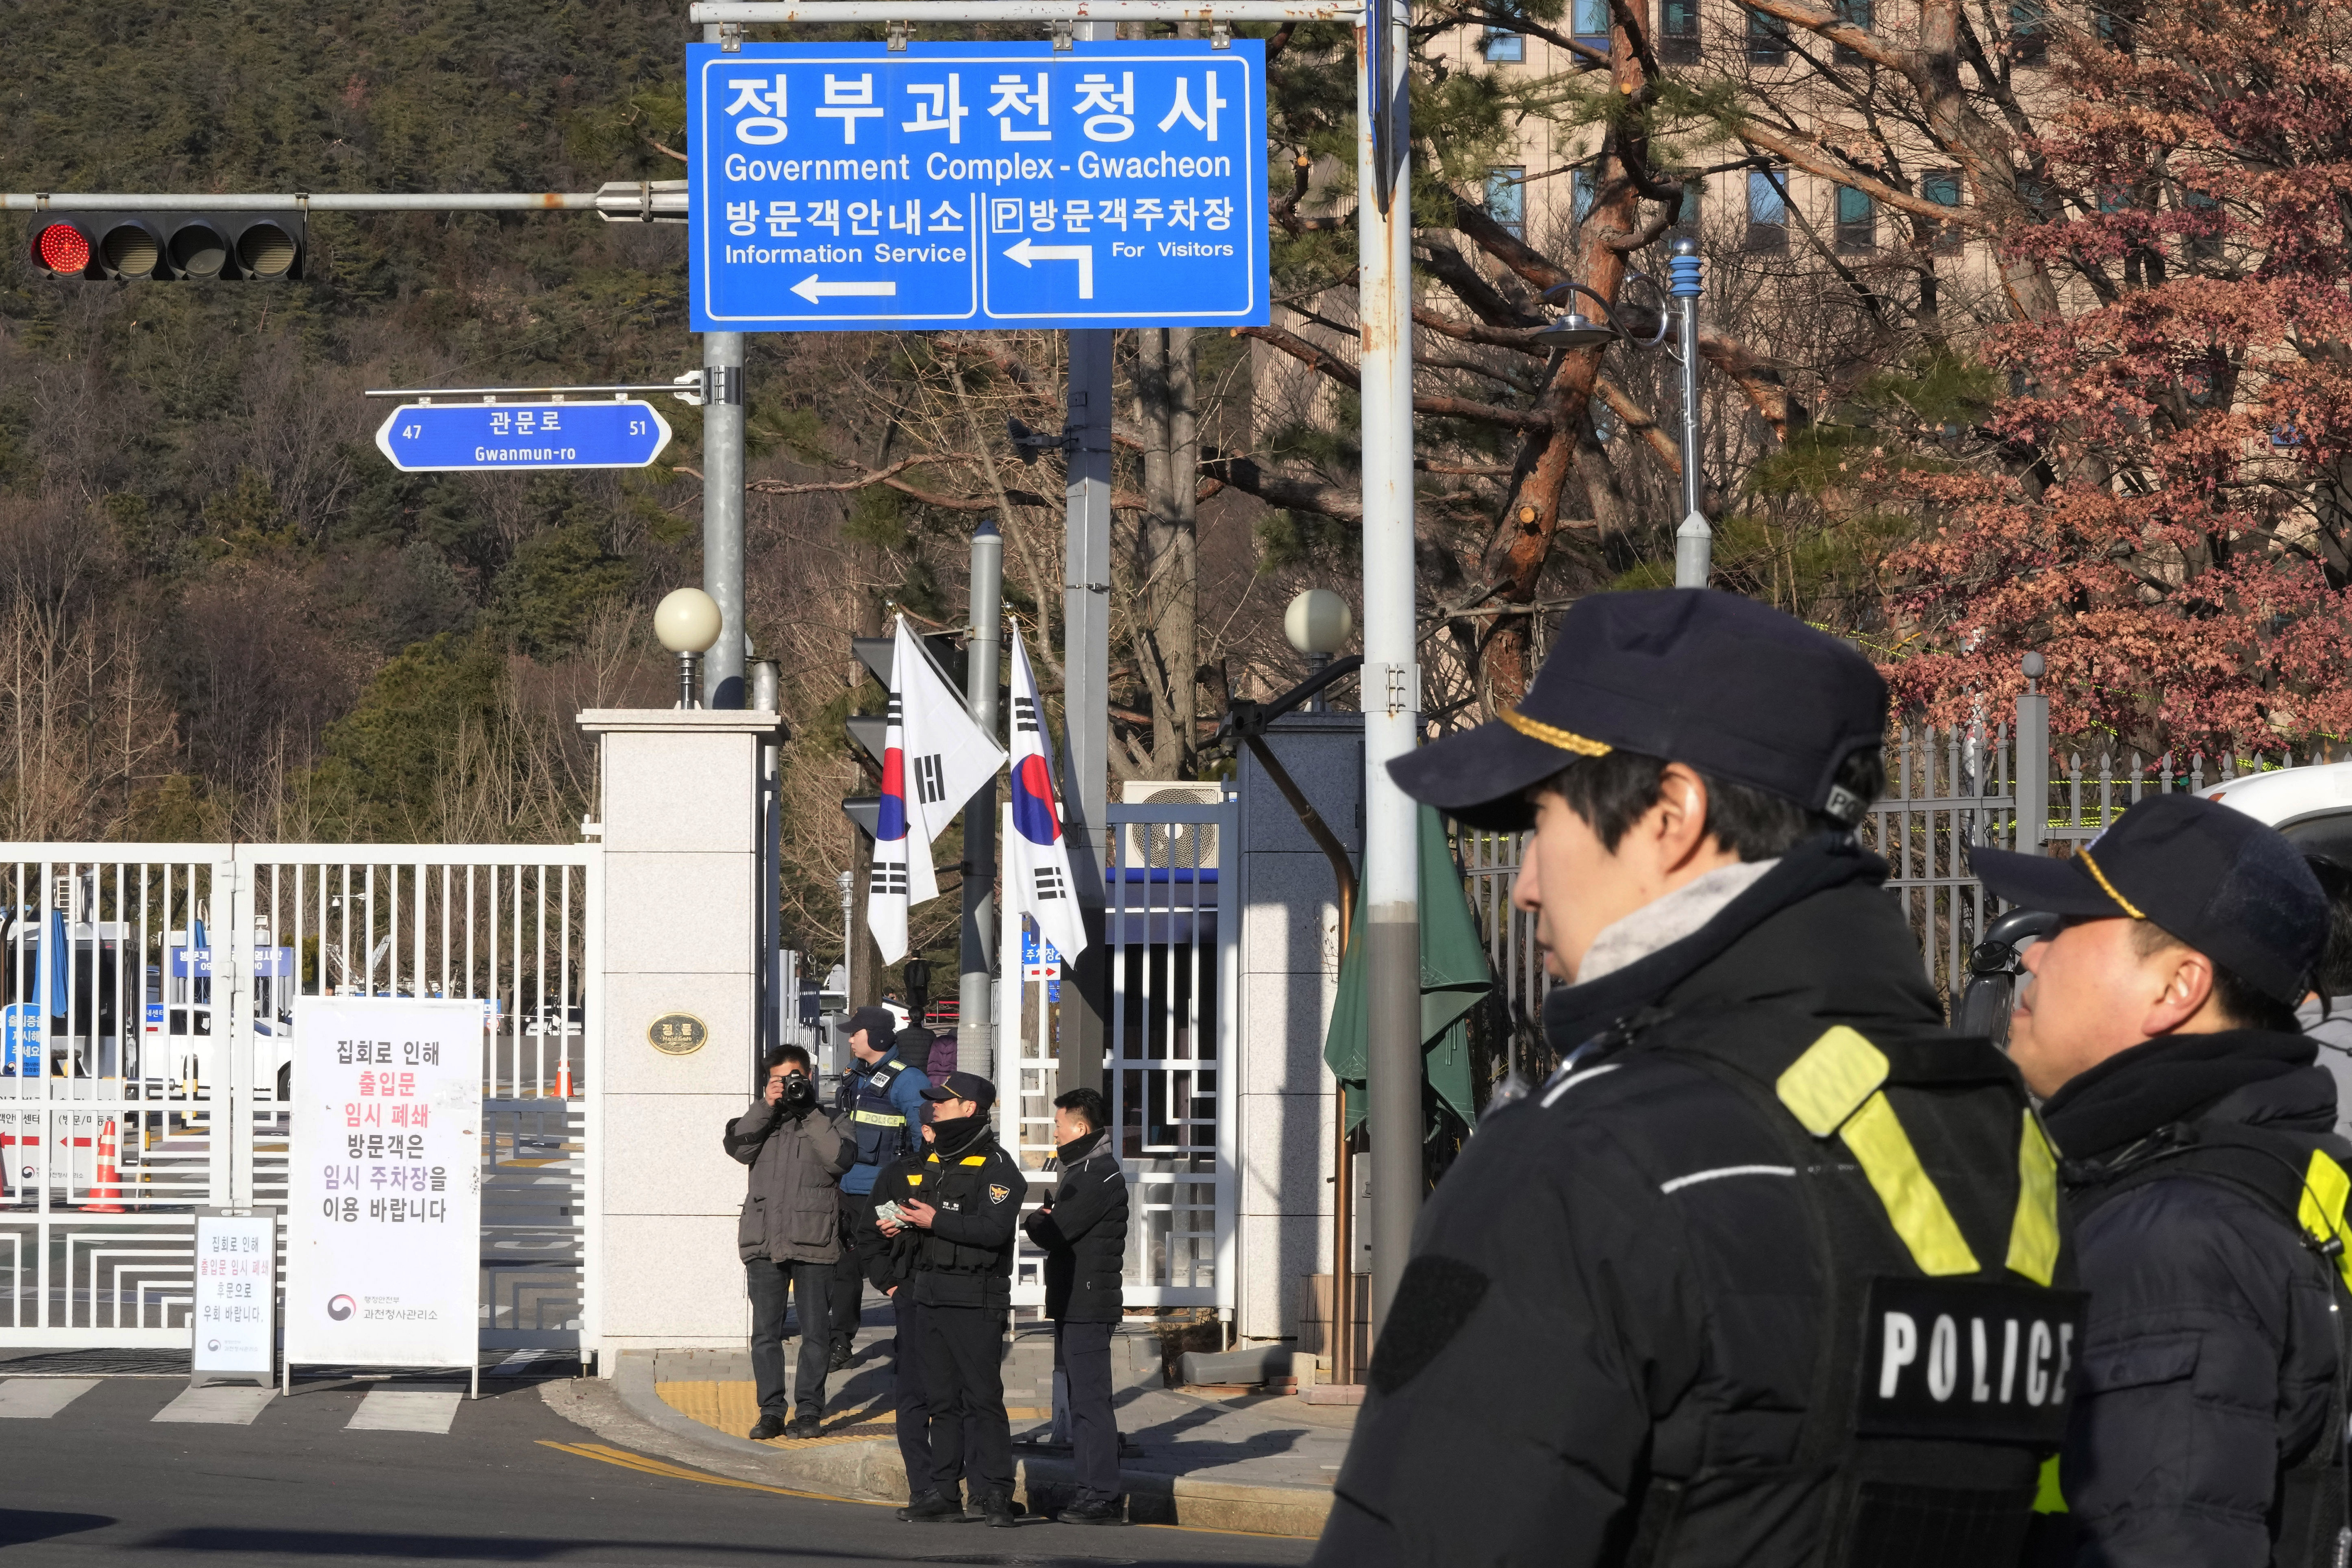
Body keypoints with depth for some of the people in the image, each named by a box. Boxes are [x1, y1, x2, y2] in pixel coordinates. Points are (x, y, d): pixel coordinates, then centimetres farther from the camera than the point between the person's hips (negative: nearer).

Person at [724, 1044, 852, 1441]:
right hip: (764, 1241, 3)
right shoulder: (763, 1119, 14)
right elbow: (738, 1147, -4)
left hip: (813, 1242, -3)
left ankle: (809, 1411, 8)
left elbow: (839, 1160, -13)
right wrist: (766, 1106, -10)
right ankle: (771, 1411, 8)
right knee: (765, 1332, 3)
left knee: (814, 1331, 1)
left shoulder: (827, 1121, 5)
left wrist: (809, 1112, -10)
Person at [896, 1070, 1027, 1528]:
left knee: (983, 1397, -8)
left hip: (976, 1300, -8)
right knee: (942, 1398, 9)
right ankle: (944, 1493, 11)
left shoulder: (995, 1166, -9)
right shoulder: (933, 1162, 18)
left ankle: (996, 1495, -6)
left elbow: (994, 1229, -21)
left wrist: (935, 1221, -19)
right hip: (932, 1295, 8)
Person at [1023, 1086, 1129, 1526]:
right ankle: (1091, 1490, 17)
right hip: (1073, 1304, 11)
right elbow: (1059, 1231, 16)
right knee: (1081, 1399, 12)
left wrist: (1033, 1222, 2)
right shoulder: (1081, 1170, 20)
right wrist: (1044, 1221, -5)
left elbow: (1056, 1234, -18)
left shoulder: (1101, 1175, -14)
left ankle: (1104, 1498, -12)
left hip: (1089, 1305, -11)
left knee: (1090, 1400, -11)